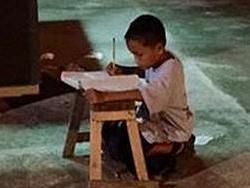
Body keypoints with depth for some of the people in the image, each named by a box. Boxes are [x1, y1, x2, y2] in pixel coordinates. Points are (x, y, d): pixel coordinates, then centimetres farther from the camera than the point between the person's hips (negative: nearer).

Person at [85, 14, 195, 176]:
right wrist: (122, 71, -2)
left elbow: (145, 93, -48)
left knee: (117, 147, -19)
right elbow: (143, 71, 20)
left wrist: (105, 96, -57)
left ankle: (174, 148, -7)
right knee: (110, 129, 10)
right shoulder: (157, 59, -4)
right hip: (156, 118, 10)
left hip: (171, 129, -10)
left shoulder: (171, 69, -31)